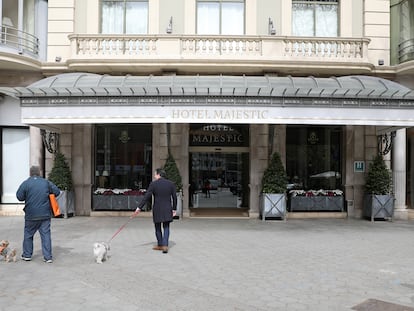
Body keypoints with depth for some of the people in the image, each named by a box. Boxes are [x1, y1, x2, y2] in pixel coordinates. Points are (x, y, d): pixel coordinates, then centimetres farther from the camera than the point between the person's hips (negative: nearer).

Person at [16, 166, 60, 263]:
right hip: (45, 214, 1)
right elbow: (57, 192, 5)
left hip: (31, 215, -1)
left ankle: (27, 255, 25)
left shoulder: (26, 183, -5)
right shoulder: (46, 182, 1)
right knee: (46, 235, 4)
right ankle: (48, 257, 3)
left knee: (28, 234, 16)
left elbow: (19, 196, -4)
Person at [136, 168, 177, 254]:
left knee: (158, 228, 15)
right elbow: (174, 197, 2)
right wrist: (174, 209, 10)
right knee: (166, 228, 10)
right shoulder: (171, 183, 0)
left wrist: (139, 207, -3)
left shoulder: (153, 184, -8)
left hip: (157, 210, -2)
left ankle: (160, 245, 25)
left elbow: (146, 197, -9)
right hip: (168, 210, 2)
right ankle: (165, 245, -4)